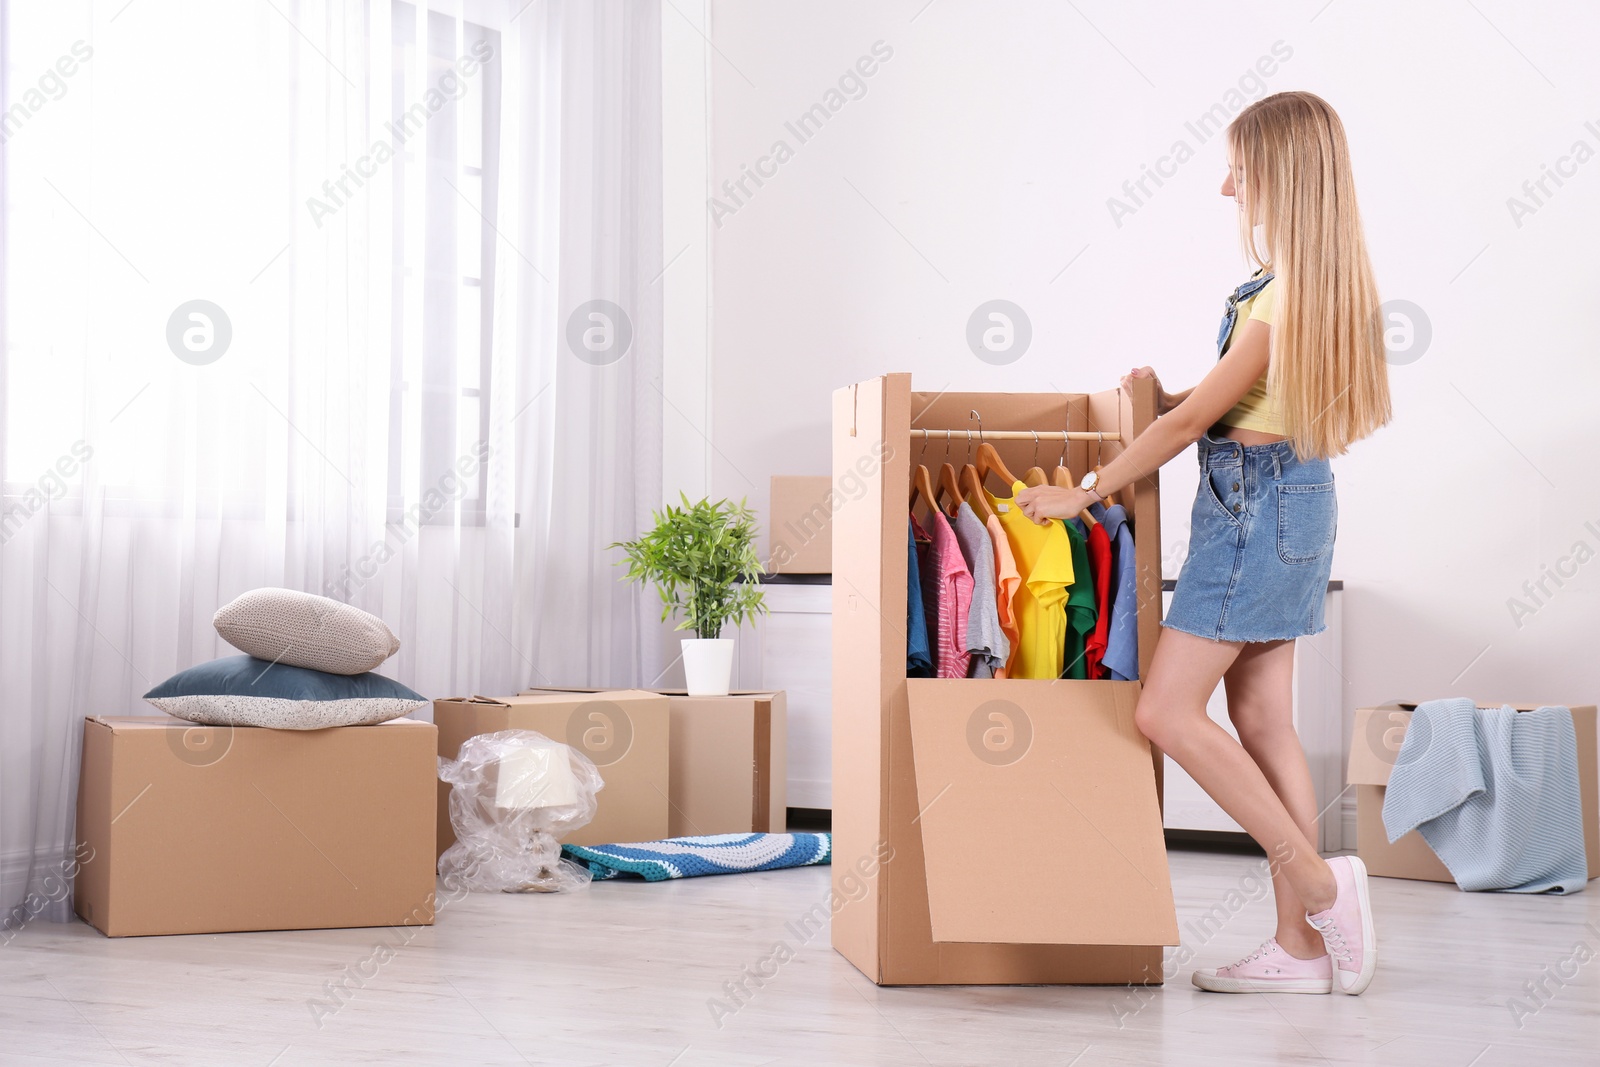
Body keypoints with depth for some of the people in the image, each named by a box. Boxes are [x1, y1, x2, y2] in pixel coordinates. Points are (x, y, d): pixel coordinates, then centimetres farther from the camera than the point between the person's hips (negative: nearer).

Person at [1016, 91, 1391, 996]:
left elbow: (1196, 419, -16)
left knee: (1167, 709, -9)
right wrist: (1169, 397, 9)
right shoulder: (1325, 283, 10)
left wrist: (1082, 494, -9)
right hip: (1289, 501, 10)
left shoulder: (1291, 292, -19)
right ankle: (1301, 944, 11)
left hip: (1258, 504, -10)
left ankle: (1319, 883, -7)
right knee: (1261, 719, 9)